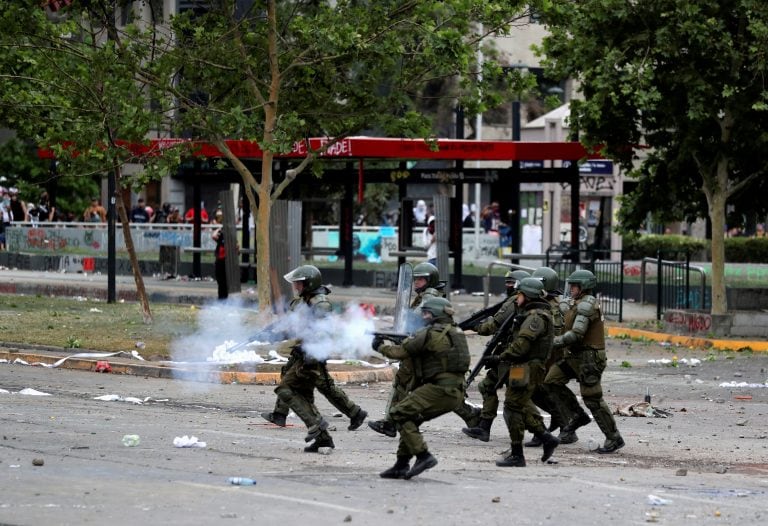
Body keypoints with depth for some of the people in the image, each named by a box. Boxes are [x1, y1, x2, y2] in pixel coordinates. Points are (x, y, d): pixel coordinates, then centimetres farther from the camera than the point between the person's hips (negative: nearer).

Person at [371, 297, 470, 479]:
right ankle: (401, 465, 17)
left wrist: (380, 346, 16)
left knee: (399, 413, -5)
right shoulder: (456, 332, 18)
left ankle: (423, 456, -14)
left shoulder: (430, 334, -8)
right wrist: (409, 340, 22)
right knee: (410, 417, 19)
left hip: (439, 390, -9)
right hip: (456, 393, 9)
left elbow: (401, 352, -1)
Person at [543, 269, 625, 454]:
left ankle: (614, 438, -1)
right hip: (575, 356, 10)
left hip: (588, 357, -10)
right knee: (552, 381, 6)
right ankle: (577, 416, 9)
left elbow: (576, 334, -24)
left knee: (592, 398, -8)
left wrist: (553, 343, -18)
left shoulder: (586, 304, -18)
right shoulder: (578, 304, 15)